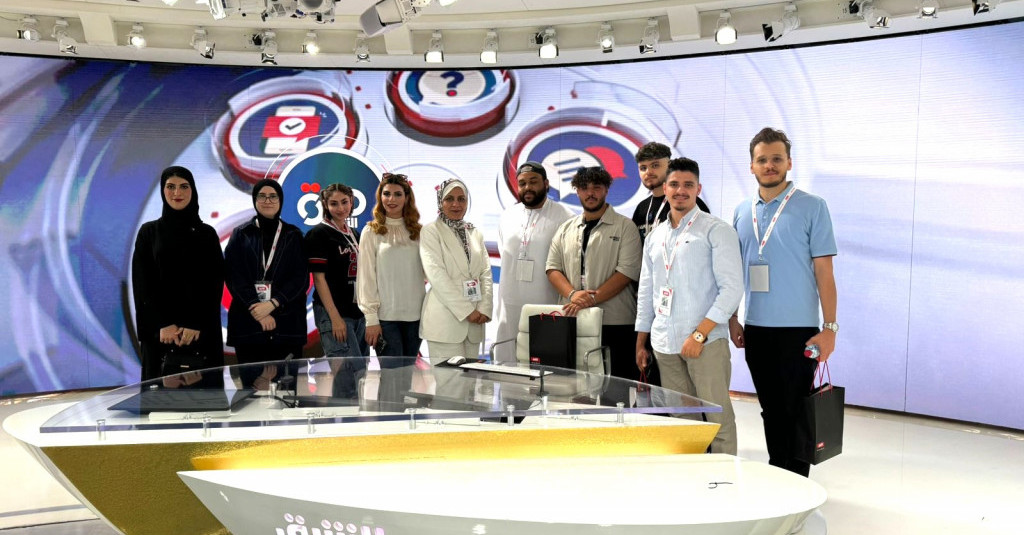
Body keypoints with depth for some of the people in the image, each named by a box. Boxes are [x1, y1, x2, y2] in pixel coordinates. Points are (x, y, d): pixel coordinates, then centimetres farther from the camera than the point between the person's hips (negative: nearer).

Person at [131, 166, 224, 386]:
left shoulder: (207, 234, 6)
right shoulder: (148, 232, 6)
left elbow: (215, 285, 0)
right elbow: (142, 285, 1)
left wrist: (196, 325, -12)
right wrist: (162, 324, -11)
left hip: (202, 330, 0)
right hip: (160, 329, 0)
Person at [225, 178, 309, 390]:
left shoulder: (293, 235, 12)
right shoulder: (241, 234, 12)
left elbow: (301, 278, 3)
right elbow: (234, 277, 2)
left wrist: (272, 304, -11)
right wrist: (257, 311, -10)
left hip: (286, 322, 0)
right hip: (248, 321, 0)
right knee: (252, 385, -5)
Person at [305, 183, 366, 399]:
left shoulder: (355, 235, 16)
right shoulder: (318, 234, -4)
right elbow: (319, 277, -10)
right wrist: (335, 317, -16)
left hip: (358, 312, 7)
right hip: (334, 313, -7)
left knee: (359, 370, 9)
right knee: (350, 372, -14)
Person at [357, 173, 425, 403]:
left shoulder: (418, 231, 10)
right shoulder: (372, 232, 1)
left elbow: (426, 271, 11)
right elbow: (366, 277, -2)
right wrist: (371, 318, -8)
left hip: (414, 315, 3)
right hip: (386, 315, -3)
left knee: (406, 375, 9)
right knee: (392, 376, -6)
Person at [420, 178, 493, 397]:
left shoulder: (475, 233, 16)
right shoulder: (431, 232, -2)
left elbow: (485, 272, 11)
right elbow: (437, 275, -11)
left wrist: (485, 309, -4)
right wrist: (466, 311, -14)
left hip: (474, 321, 6)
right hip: (445, 320, -5)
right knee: (450, 388, -6)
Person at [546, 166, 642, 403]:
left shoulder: (624, 227, 2)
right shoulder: (566, 229, 17)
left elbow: (627, 271, -7)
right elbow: (553, 268, 10)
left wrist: (593, 298, -16)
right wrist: (573, 294, -9)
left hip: (615, 322, -4)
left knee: (616, 391, -4)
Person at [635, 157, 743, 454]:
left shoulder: (717, 230, -1)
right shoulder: (655, 237, 17)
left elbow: (732, 288, -9)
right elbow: (646, 293, 21)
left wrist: (699, 334, -15)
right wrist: (641, 343, 17)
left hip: (706, 342, -5)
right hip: (664, 344, 5)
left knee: (718, 416, -5)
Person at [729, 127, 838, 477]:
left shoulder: (812, 207, -3)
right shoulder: (742, 212, 11)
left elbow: (824, 271, -6)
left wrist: (829, 327, -11)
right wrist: (732, 320, 10)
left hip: (797, 329, -4)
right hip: (755, 329, 5)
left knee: (795, 410, 0)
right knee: (770, 409, 14)